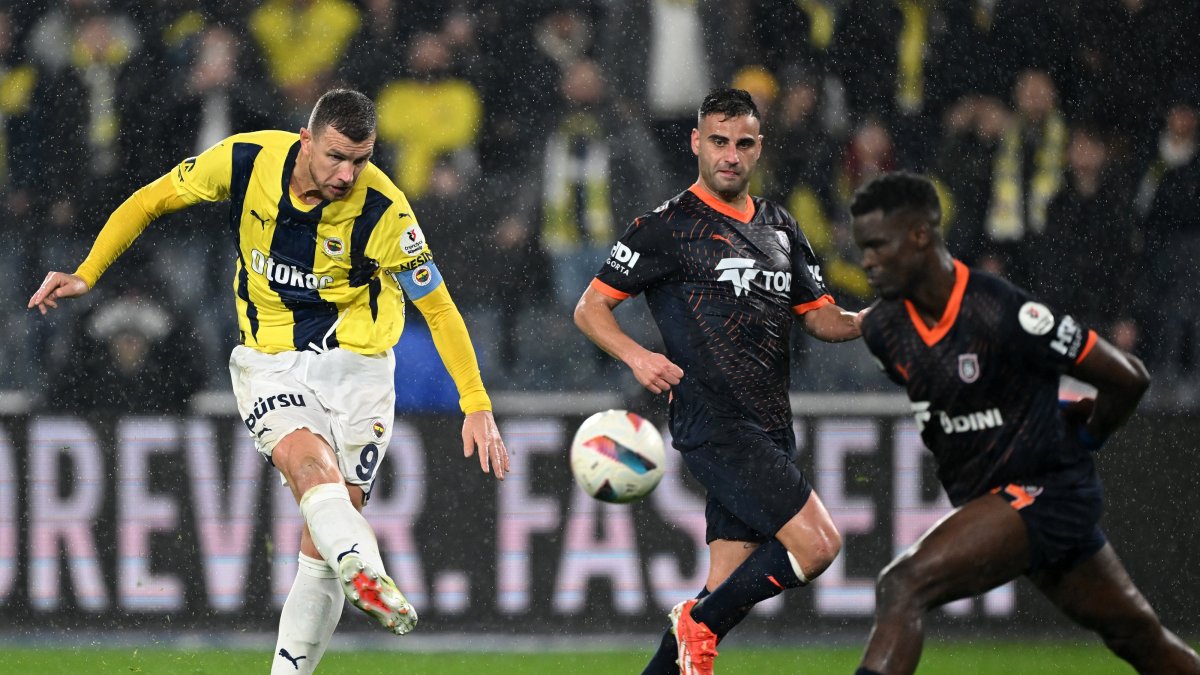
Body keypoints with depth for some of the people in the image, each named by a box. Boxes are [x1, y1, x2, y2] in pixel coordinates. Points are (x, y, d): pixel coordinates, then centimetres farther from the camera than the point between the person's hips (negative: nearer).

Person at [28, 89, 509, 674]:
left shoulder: (381, 209, -17)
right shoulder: (246, 160, -12)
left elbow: (438, 307, -9)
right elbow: (151, 201, 4)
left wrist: (476, 406, -14)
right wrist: (87, 274, -4)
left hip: (354, 362, -1)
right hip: (270, 360, 1)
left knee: (322, 539, -7)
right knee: (308, 460, -31)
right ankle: (367, 576, -52)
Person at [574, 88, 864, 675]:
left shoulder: (780, 229, 17)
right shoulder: (668, 227, -3)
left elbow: (821, 318, 21)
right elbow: (590, 307, 0)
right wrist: (636, 356, -18)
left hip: (769, 429, 7)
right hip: (714, 424, -7)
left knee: (727, 591, 4)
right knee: (817, 543, -18)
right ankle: (699, 625, -1)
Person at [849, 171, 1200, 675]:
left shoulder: (1004, 314, -23)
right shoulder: (882, 327, -2)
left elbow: (1127, 378, -15)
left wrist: (1082, 441, 2)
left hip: (1045, 493, -8)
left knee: (902, 586, -24)